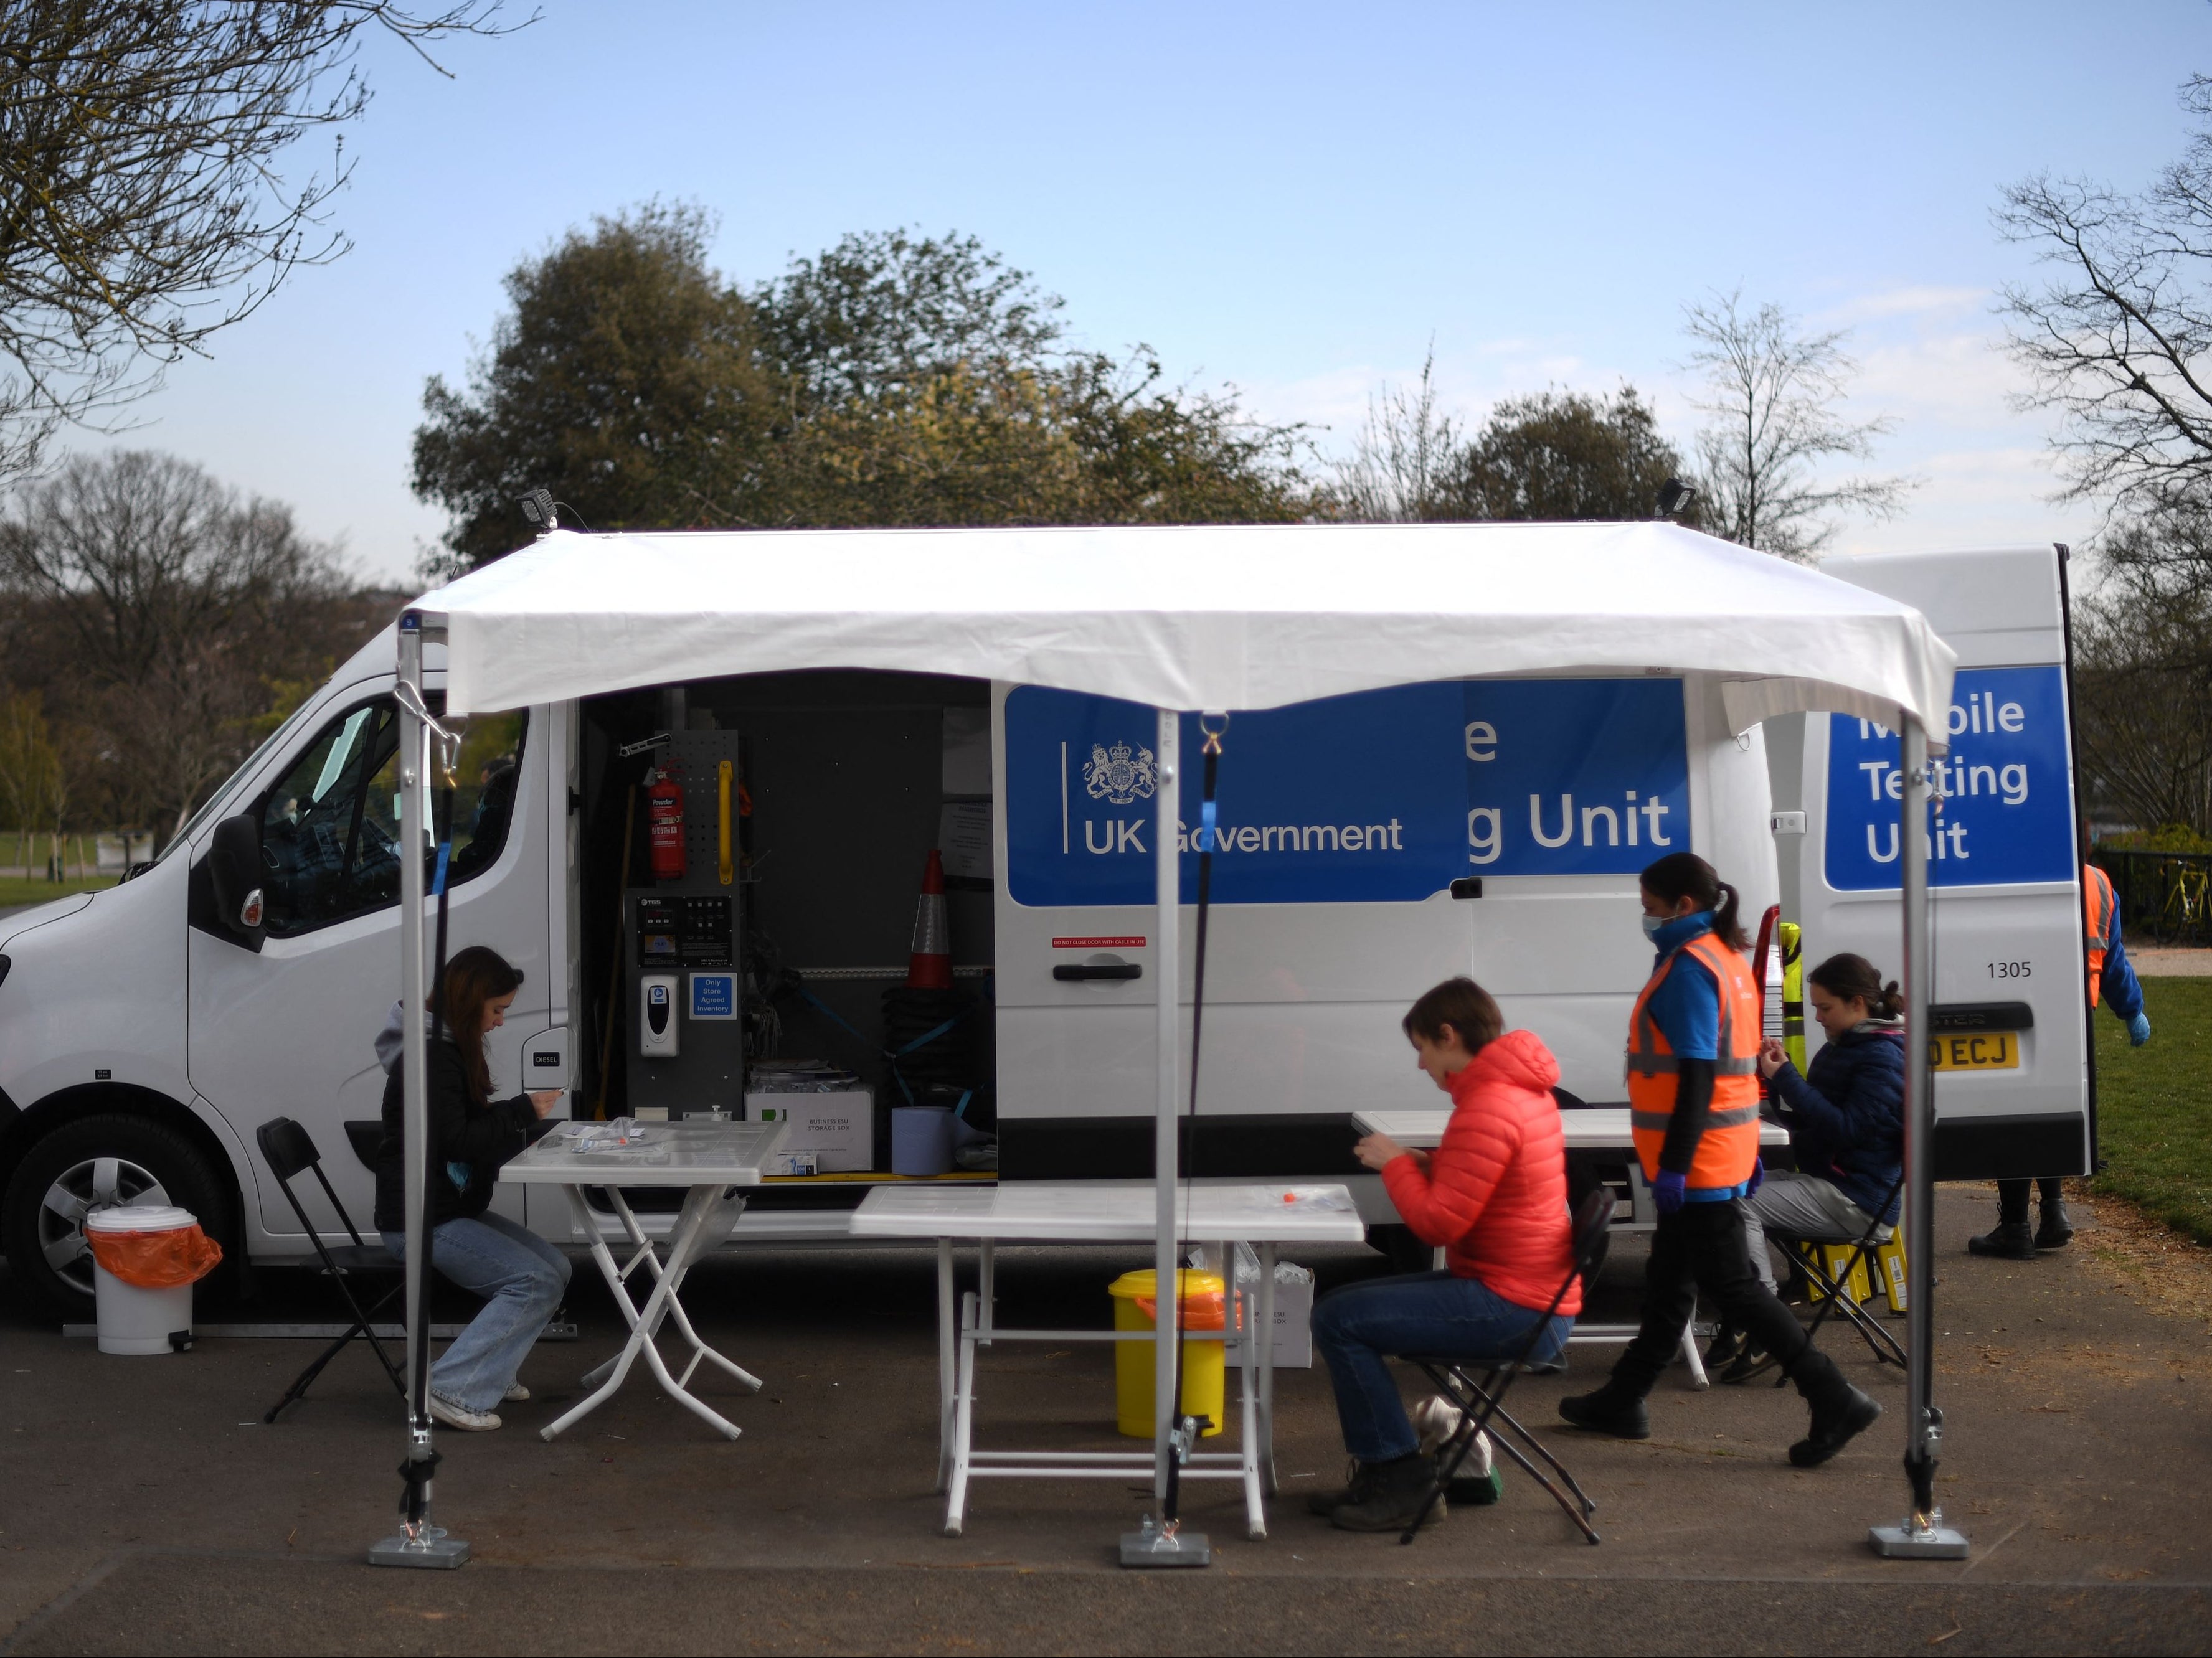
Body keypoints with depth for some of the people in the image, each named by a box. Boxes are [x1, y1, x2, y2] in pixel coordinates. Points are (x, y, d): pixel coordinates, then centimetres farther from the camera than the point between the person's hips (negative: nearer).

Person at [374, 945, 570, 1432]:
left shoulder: (454, 1049, 15)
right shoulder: (431, 1055, -17)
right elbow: (456, 1140, -21)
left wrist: (525, 1119, 3)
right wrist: (522, 1112, -14)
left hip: (456, 1209, 10)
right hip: (423, 1221, -10)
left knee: (555, 1268, 4)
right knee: (535, 1281, -18)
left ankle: (490, 1371, 12)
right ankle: (455, 1389, -17)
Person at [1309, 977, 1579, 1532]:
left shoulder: (1488, 1111, -21)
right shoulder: (1526, 1091, 13)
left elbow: (1438, 1223, -22)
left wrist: (1395, 1163, -7)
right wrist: (1423, 1166, 6)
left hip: (1512, 1309, -11)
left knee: (1337, 1320, -14)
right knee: (1343, 1304, 16)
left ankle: (1401, 1479, -5)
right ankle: (1381, 1474, 19)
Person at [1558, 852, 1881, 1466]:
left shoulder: (1688, 967, -17)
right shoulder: (1728, 960, 13)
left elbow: (1697, 1077, -23)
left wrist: (1672, 1165, -23)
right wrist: (1748, 1153, 22)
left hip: (1697, 1164, -10)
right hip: (1726, 1156, 10)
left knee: (1732, 1286, -6)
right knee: (1668, 1280, 17)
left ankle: (1835, 1401, -7)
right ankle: (1623, 1401, 27)